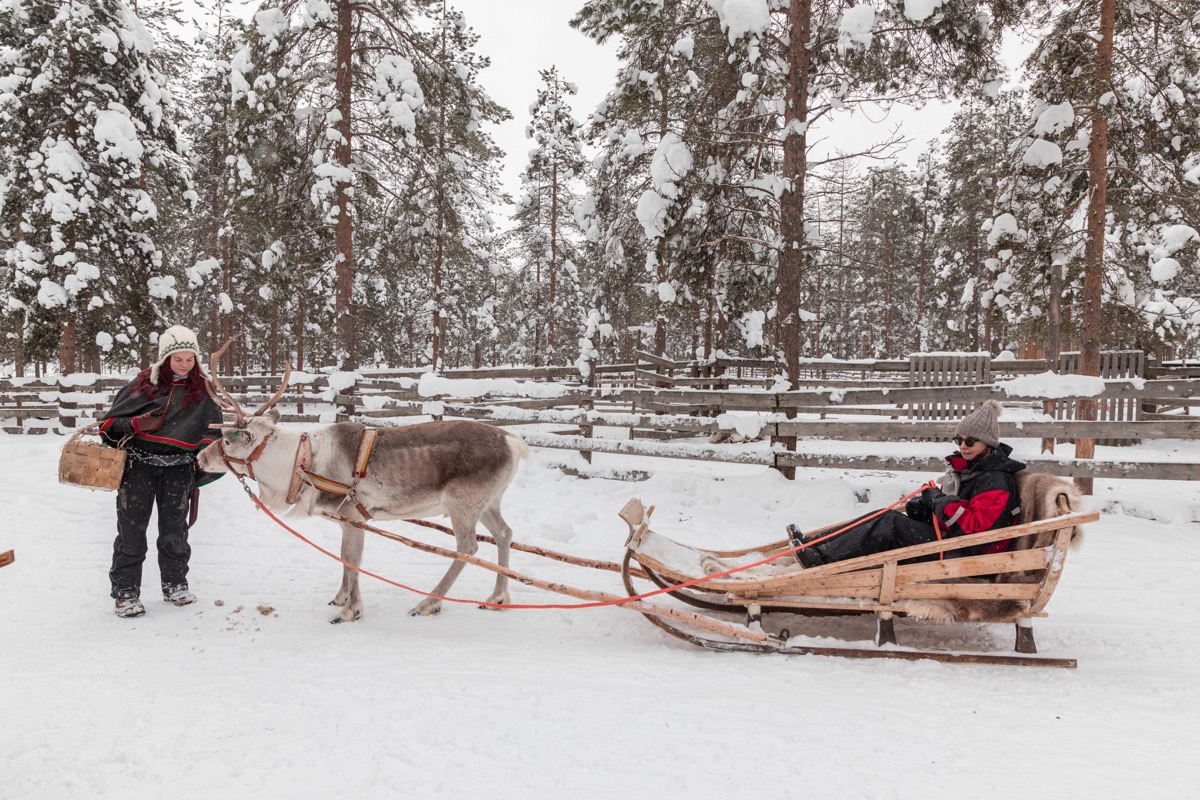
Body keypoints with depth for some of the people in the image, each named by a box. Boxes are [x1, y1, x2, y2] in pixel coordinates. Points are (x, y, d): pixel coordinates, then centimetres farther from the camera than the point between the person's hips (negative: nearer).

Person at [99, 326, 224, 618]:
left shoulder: (203, 390, 4)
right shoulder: (144, 382, 2)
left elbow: (211, 431, 8)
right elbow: (112, 419, 6)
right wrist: (136, 424, -13)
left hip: (178, 468, 1)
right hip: (138, 463, -1)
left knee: (174, 529, 10)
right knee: (131, 529, 1)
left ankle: (175, 584, 26)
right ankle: (126, 591, 10)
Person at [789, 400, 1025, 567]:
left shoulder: (996, 481, -14)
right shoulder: (966, 466, 15)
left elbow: (975, 527, -25)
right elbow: (946, 502, 19)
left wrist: (941, 502, -23)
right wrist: (922, 506, -3)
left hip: (964, 555, -9)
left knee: (890, 524, -23)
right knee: (886, 516, -6)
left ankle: (821, 558, -25)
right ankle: (818, 545, -13)